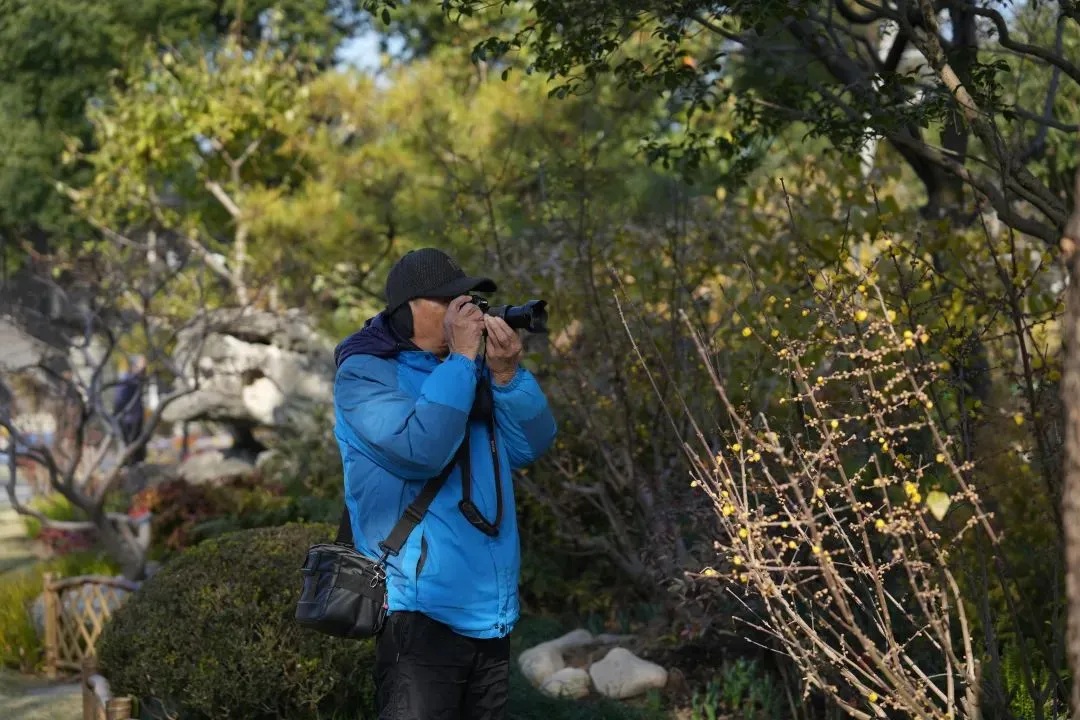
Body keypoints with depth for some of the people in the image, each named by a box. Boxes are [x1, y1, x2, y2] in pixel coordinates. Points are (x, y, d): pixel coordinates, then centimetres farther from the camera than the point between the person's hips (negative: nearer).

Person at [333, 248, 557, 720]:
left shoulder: (469, 371, 14)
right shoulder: (364, 375, -5)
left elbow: (531, 446, 8)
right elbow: (421, 449, -21)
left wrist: (506, 374, -7)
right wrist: (461, 358, -15)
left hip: (491, 613, 7)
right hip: (421, 611, -7)